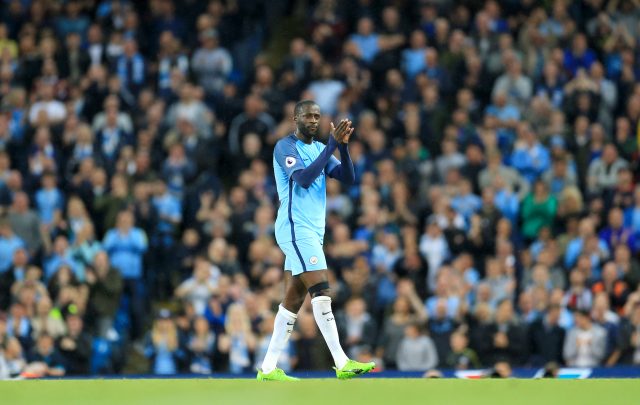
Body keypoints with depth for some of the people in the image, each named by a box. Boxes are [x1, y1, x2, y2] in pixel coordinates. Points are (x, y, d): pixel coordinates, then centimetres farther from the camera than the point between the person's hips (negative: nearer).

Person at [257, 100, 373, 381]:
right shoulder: (285, 147, -7)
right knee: (321, 291, -16)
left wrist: (343, 146, -10)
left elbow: (348, 178, 5)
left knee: (293, 299, 6)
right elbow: (303, 178, -23)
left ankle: (268, 368, 9)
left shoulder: (320, 149, 16)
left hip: (313, 232, 8)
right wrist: (332, 145, -23)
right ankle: (342, 363, -20)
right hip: (295, 228, -8)